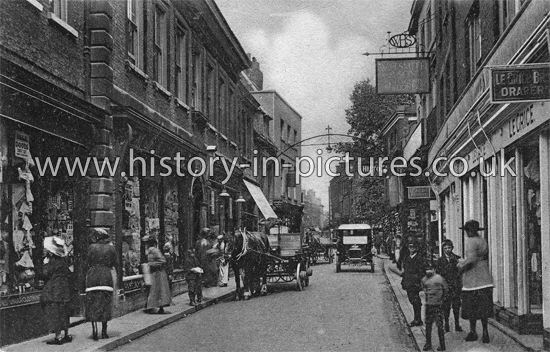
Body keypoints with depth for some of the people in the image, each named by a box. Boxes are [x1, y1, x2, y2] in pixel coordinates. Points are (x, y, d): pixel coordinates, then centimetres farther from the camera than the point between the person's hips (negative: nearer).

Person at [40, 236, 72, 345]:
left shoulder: (52, 261, -16)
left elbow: (45, 274, -16)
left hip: (54, 292, -8)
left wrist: (45, 263, -7)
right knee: (64, 312, 14)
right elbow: (68, 274, 12)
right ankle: (67, 335, 18)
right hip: (65, 289, 8)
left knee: (54, 313, -3)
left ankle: (58, 337, -5)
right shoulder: (63, 260, 7)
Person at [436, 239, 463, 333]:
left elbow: (460, 272, 5)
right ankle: (446, 324, 9)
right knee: (446, 306, 0)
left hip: (456, 286, 0)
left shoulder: (457, 258, 6)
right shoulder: (440, 260, 5)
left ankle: (457, 325, 9)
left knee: (456, 305, 0)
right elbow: (438, 273, 6)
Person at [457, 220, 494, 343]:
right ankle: (485, 332, 9)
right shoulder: (483, 241, 12)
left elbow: (472, 259, -25)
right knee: (483, 308, 10)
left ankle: (473, 332, 8)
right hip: (485, 280, 8)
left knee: (471, 309, 3)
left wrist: (462, 266, -10)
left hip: (472, 280, -7)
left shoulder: (471, 241, -14)